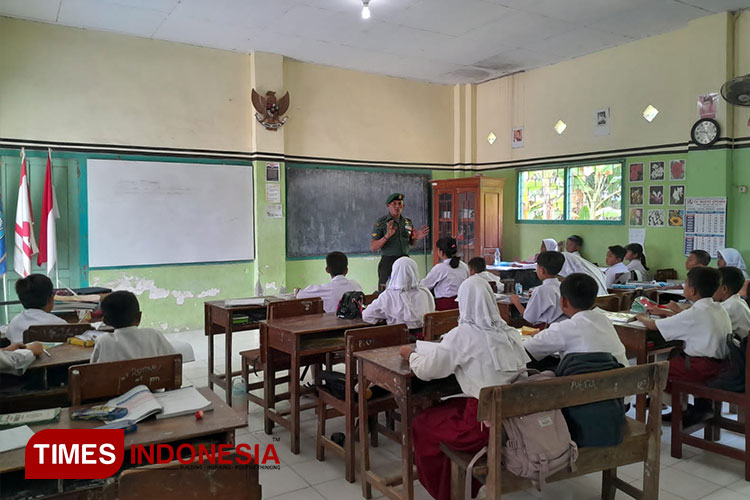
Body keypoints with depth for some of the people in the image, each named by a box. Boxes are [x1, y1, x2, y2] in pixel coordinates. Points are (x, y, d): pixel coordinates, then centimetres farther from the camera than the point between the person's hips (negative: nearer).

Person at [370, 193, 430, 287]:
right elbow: (373, 248, -9)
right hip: (388, 262, -4)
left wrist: (417, 238, 1)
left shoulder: (408, 222, 10)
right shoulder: (380, 223, -4)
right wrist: (387, 236, -22)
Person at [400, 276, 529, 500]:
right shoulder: (510, 333, 3)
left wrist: (410, 354, 11)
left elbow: (425, 371, -10)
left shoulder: (462, 334, -13)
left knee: (421, 424, 18)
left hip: (484, 422, -6)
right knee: (448, 407, 30)